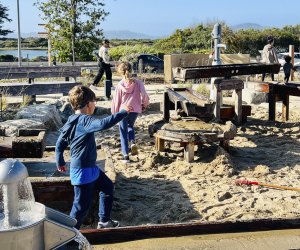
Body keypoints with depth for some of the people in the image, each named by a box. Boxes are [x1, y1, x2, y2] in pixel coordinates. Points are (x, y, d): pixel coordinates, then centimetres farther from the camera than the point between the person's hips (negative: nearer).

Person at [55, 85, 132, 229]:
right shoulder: (84, 121, -23)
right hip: (83, 171, -11)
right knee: (82, 205, 1)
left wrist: (60, 162, 25)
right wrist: (123, 112, -30)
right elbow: (103, 124, -41)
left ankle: (104, 220, 35)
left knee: (107, 186, 24)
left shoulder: (71, 121, 5)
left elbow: (59, 144, 12)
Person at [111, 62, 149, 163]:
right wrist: (144, 105, 14)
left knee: (123, 132, 10)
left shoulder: (120, 85, -8)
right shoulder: (138, 83, -5)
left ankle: (126, 156, 9)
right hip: (135, 110, 2)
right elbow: (144, 96, -7)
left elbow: (116, 101, -3)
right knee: (130, 126, 30)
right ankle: (133, 142, 3)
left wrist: (114, 113, 9)